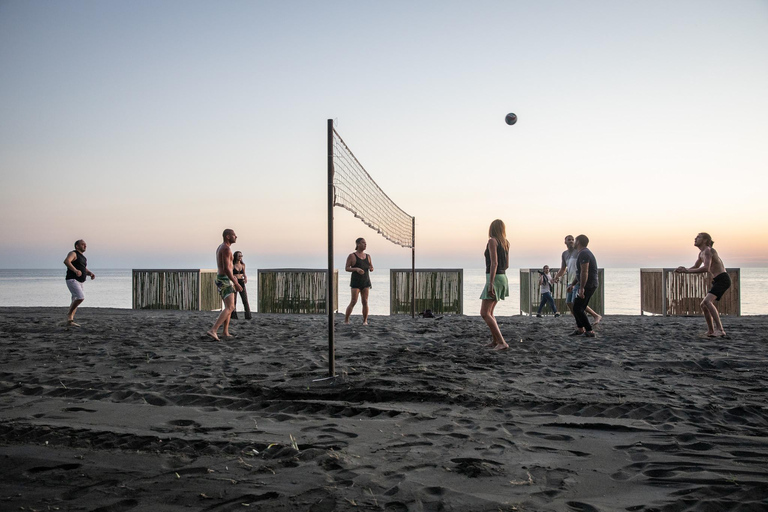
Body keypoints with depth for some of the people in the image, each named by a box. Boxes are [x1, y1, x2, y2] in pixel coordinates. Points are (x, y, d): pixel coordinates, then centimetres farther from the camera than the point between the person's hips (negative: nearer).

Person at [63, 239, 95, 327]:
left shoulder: (83, 257, 20)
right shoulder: (73, 253, -7)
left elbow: (85, 270, 25)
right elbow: (66, 261, -27)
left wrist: (91, 274, 2)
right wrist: (75, 270, -40)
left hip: (79, 282, 9)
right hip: (72, 280, -9)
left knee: (75, 301, 8)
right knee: (81, 297, -21)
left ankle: (70, 321, 10)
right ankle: (69, 313, -4)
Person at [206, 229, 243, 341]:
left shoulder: (220, 248, 18)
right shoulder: (226, 248, -15)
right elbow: (226, 269, -23)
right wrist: (236, 283, -21)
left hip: (221, 280, 10)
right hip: (225, 281, -10)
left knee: (229, 307, 18)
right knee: (230, 308, -16)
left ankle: (226, 333, 17)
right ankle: (213, 331, -27)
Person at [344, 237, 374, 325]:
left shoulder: (368, 256, 9)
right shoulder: (351, 256, -6)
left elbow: (371, 268, 13)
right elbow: (346, 268, -8)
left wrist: (371, 269, -12)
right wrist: (356, 269, -25)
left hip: (366, 282, 4)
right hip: (355, 283, -4)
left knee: (365, 302, -2)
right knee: (353, 302, -10)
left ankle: (365, 321, 6)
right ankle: (346, 320, 3)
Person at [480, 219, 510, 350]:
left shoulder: (492, 241, -12)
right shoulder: (506, 243, 12)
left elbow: (494, 263, -21)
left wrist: (491, 283, -24)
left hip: (494, 279, -9)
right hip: (503, 278, 9)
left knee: (484, 313, -12)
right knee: (489, 312, 19)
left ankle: (502, 342, -21)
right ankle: (495, 341, 22)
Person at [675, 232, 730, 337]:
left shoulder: (708, 250, -13)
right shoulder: (701, 253, 17)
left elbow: (706, 268, -27)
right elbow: (695, 267, 28)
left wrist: (687, 271, -24)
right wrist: (683, 270, 9)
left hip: (722, 279, -10)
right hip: (717, 281, 10)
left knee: (707, 302, -28)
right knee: (704, 305, 13)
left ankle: (720, 329, -33)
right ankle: (711, 331, 21)